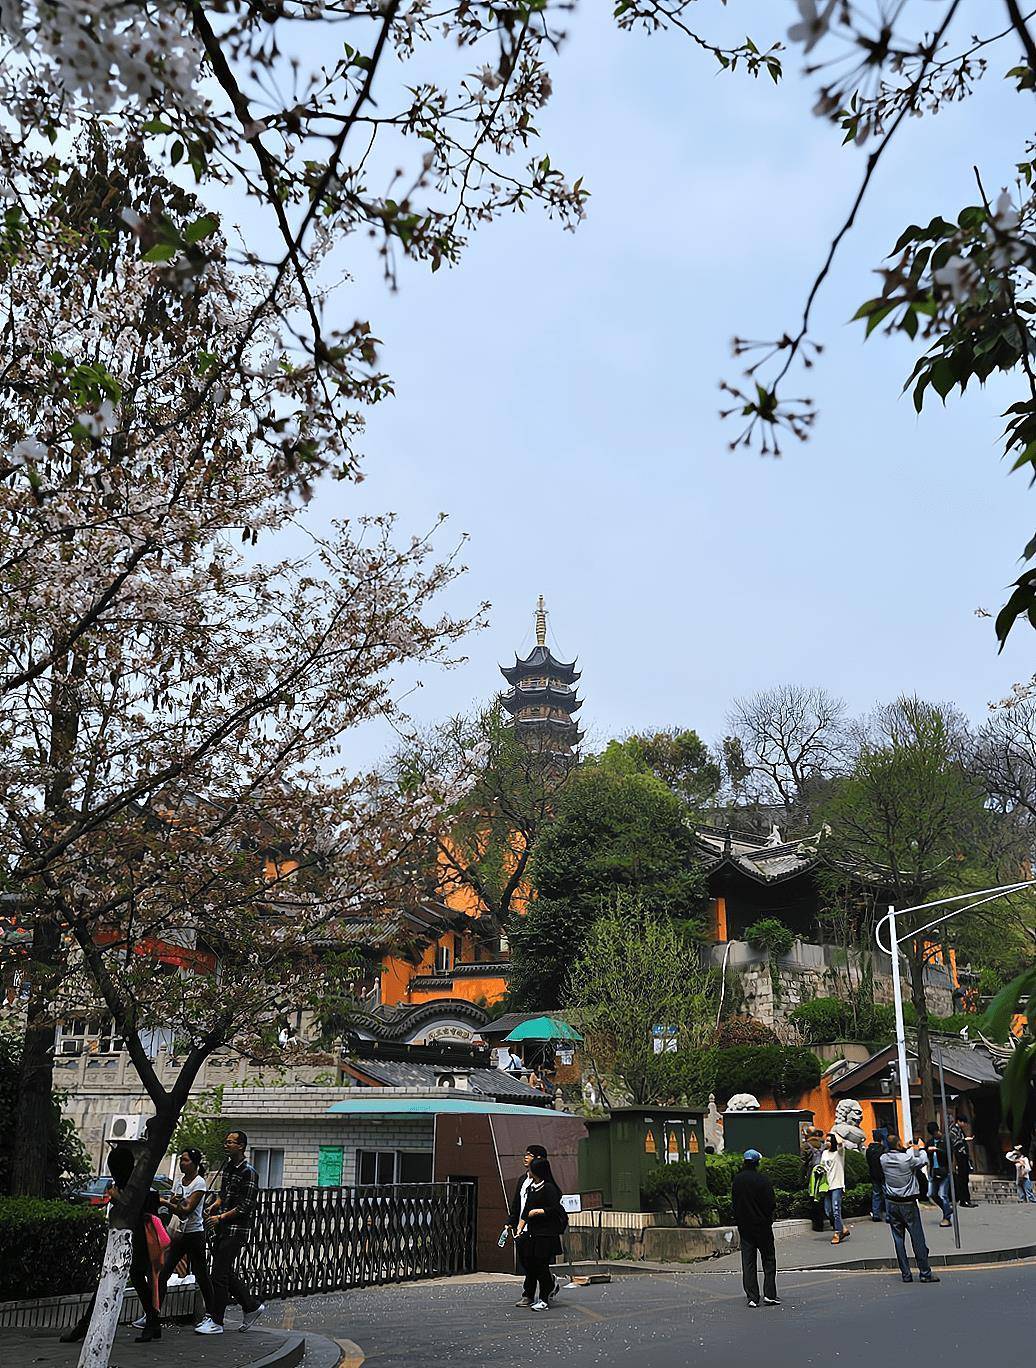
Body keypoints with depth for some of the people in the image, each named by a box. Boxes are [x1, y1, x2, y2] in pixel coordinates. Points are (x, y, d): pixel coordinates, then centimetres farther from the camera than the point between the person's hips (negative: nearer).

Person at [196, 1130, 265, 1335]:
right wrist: (214, 1206, 6)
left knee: (220, 1274, -7)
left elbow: (245, 1207, -16)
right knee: (226, 1273, 12)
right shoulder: (227, 1166, 13)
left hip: (236, 1230, -9)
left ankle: (216, 1322, 2)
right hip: (223, 1229, 9)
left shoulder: (248, 1172, -13)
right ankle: (252, 1306, 26)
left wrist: (220, 1218, -16)